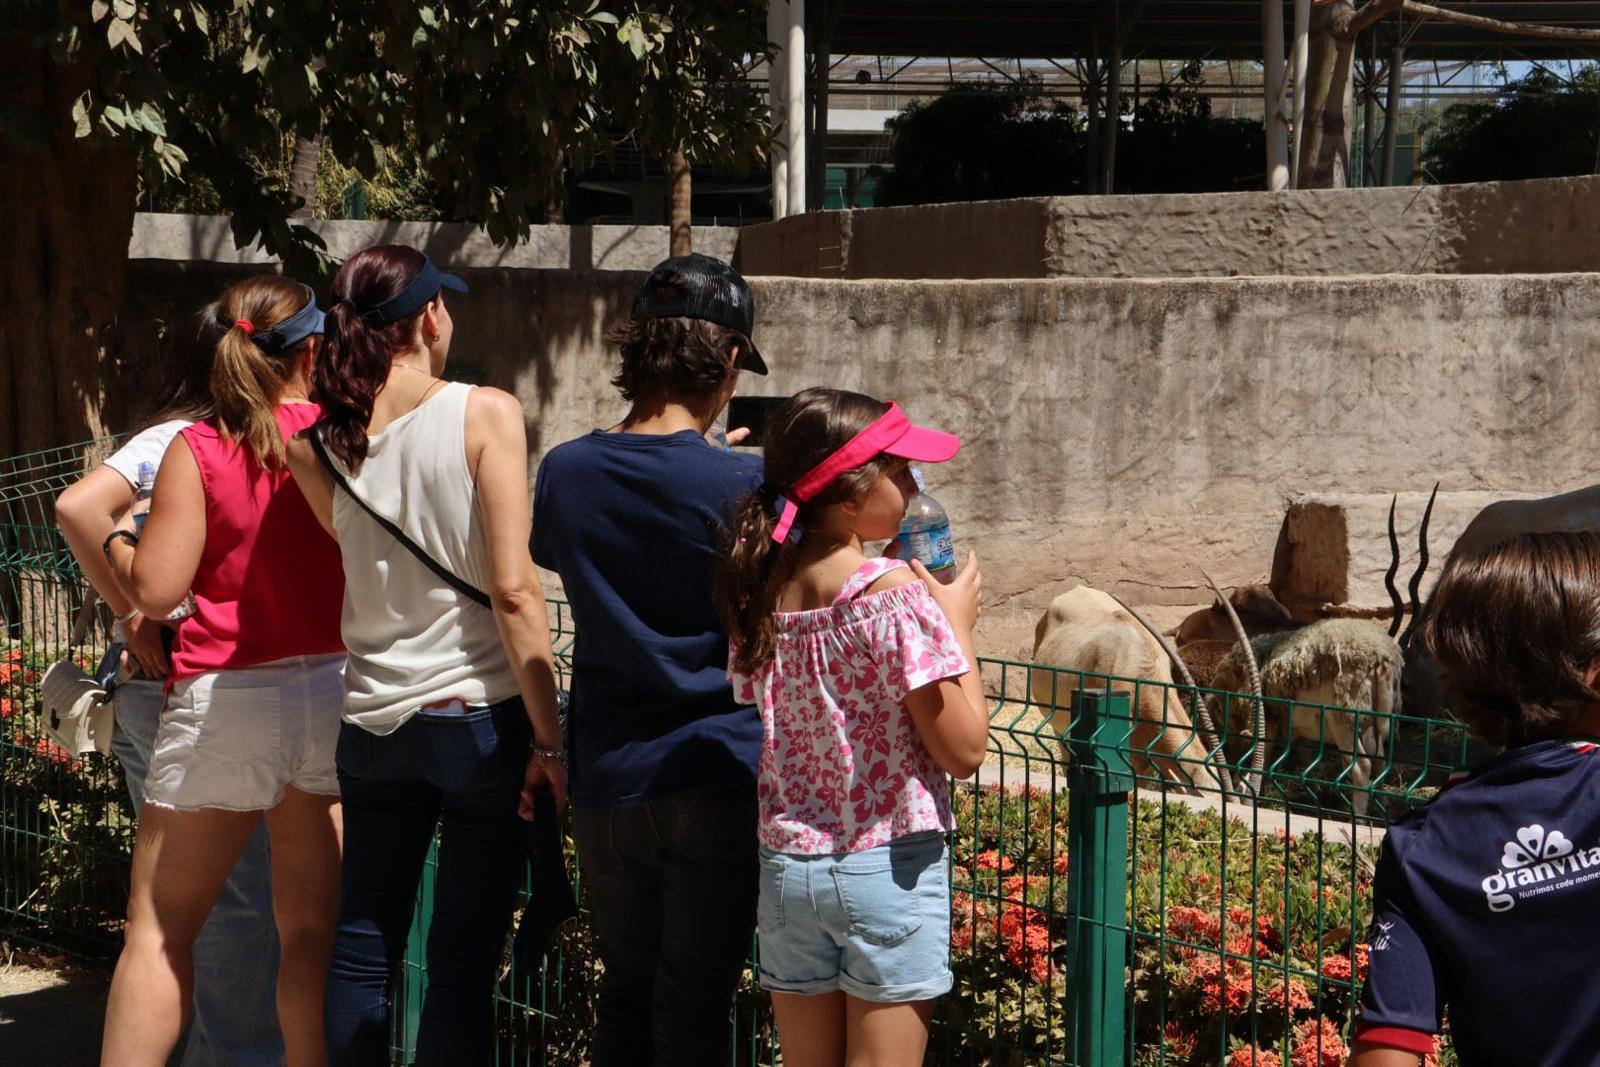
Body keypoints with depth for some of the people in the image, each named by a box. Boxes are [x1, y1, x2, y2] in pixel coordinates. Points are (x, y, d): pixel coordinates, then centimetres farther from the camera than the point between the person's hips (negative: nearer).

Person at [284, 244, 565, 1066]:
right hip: (481, 715, -4)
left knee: (362, 948, 14)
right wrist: (549, 736, -11)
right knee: (465, 959, 2)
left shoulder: (316, 447, 3)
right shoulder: (485, 414, -10)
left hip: (373, 719, 4)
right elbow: (512, 590, -14)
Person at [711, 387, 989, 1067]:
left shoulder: (758, 592, 2)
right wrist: (956, 624, -3)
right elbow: (962, 750, -15)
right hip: (889, 872, -6)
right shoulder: (895, 594, -16)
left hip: (787, 872, 6)